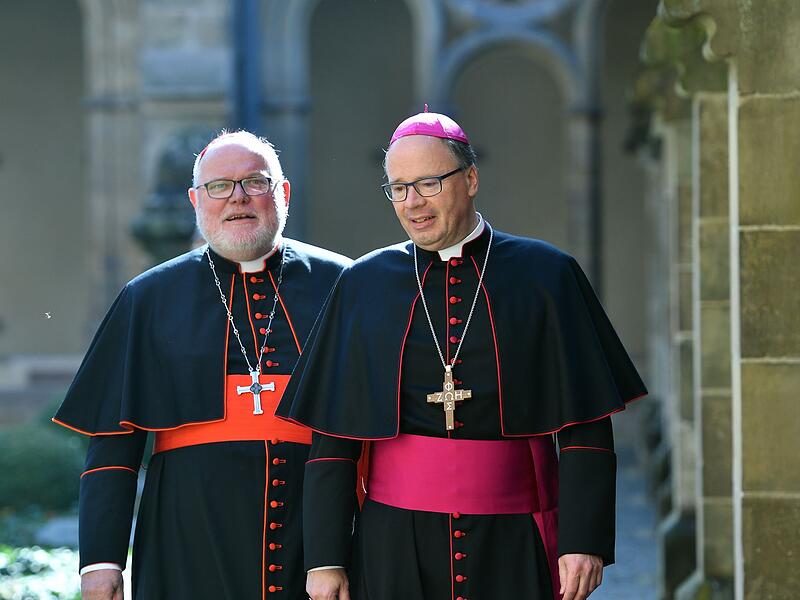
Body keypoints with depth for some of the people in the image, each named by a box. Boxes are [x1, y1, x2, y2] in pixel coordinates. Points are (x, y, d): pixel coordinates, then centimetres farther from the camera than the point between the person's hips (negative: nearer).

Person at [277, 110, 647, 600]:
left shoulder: (545, 277, 1)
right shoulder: (364, 287, 6)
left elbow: (585, 425, -2)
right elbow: (332, 437, 5)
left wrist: (585, 541, -10)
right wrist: (325, 558, -2)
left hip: (514, 550, -1)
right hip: (396, 548, 1)